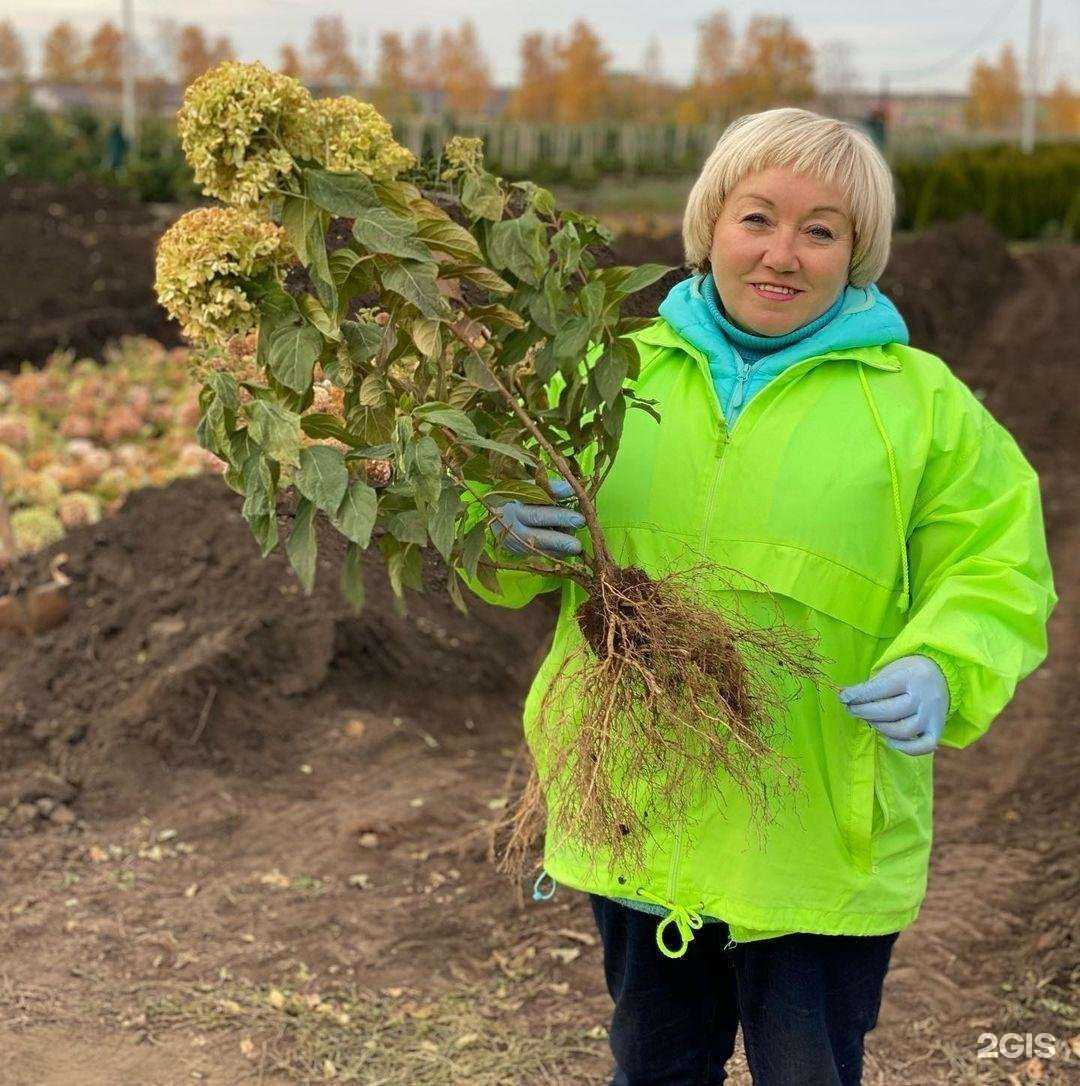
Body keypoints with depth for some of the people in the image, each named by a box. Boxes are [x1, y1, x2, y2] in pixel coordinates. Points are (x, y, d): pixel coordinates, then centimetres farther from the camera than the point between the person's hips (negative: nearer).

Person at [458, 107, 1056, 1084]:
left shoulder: (922, 401, -1)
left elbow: (996, 573, -2)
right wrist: (512, 528, -13)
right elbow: (507, 552, 10)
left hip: (819, 845, -2)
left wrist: (939, 672, -22)